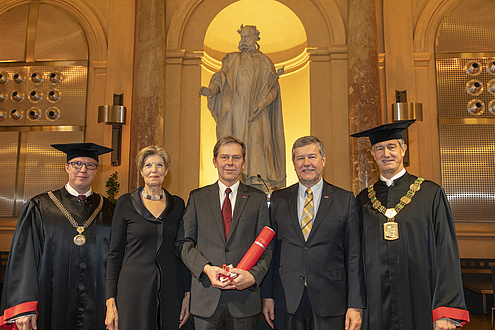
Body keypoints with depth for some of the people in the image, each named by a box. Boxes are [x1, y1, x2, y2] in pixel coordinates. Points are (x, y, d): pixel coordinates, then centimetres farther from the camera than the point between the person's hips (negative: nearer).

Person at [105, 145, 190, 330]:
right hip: (134, 290, -2)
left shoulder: (177, 204, 6)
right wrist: (110, 301, -5)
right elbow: (115, 254, 0)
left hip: (170, 290, 2)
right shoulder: (126, 203, -1)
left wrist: (187, 294, 3)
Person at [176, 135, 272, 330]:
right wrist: (206, 268, -12)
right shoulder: (197, 197, 7)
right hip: (205, 297, 0)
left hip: (245, 296, 0)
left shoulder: (258, 199, 6)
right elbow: (183, 243, 4)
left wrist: (254, 275, -13)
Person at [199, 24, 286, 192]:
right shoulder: (231, 59, 18)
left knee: (256, 144, -13)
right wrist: (210, 90, -14)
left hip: (255, 112, -2)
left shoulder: (264, 62, 11)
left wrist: (263, 103, -12)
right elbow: (220, 79, 8)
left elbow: (273, 87, 5)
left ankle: (260, 185, -10)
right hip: (233, 112, 2)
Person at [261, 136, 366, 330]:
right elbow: (270, 249, 6)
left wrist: (356, 305, -5)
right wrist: (267, 296, 2)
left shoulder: (345, 200, 1)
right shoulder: (278, 199, 6)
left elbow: (354, 256, -1)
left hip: (330, 303, -1)